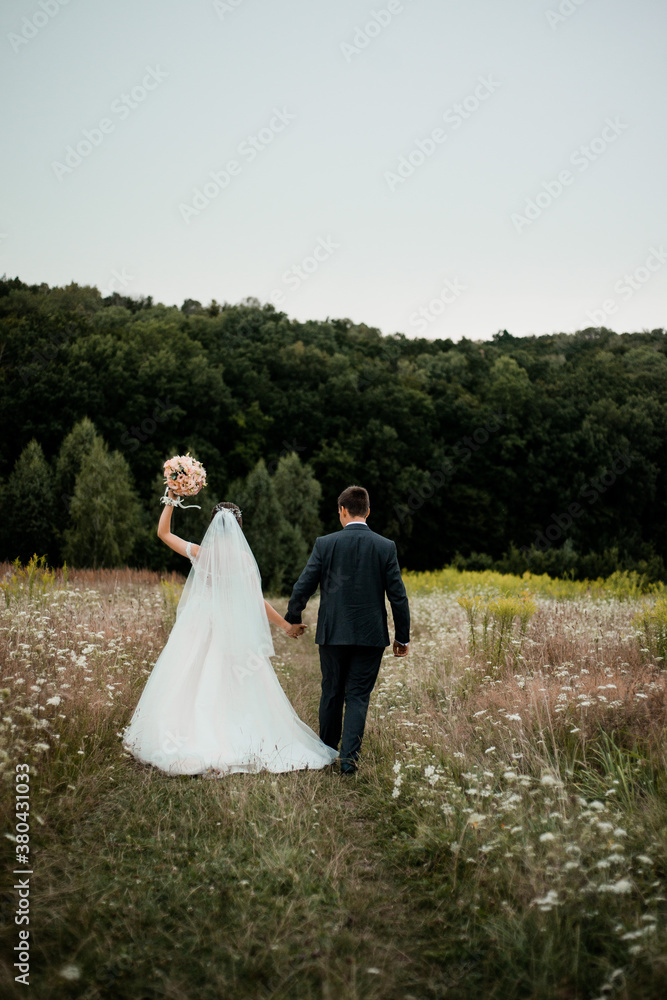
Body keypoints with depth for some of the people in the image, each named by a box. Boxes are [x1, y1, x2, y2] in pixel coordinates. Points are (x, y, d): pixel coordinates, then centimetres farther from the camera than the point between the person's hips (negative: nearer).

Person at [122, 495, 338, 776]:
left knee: (193, 686, 6)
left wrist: (171, 500, 10)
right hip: (235, 630, 0)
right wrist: (285, 625, 5)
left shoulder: (200, 553, -4)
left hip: (199, 627, 0)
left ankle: (192, 742, 6)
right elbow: (257, 601, -4)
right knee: (235, 690, 6)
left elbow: (163, 532, 8)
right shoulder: (244, 558, -4)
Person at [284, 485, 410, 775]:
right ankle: (349, 756, -1)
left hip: (333, 633, 1)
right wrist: (402, 637, 7)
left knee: (332, 694, 15)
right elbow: (398, 596, -2)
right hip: (371, 635, 0)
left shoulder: (325, 544, -5)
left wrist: (292, 620, 15)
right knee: (358, 696, 7)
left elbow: (303, 587, -2)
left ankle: (326, 752, 29)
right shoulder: (386, 547, -4)